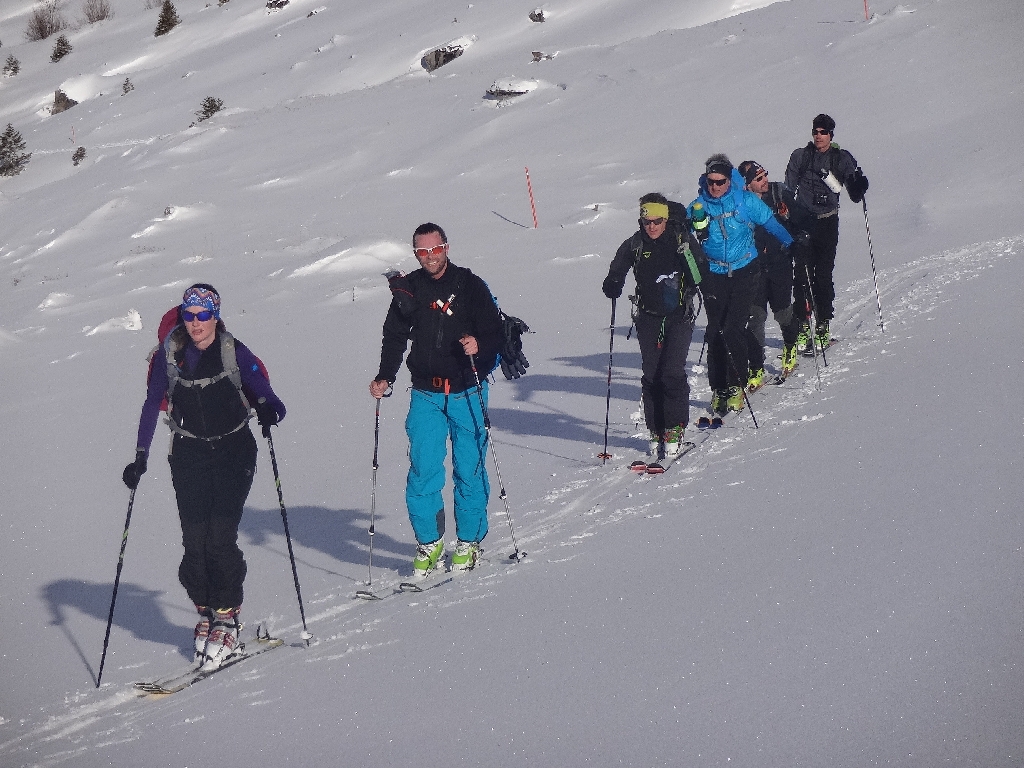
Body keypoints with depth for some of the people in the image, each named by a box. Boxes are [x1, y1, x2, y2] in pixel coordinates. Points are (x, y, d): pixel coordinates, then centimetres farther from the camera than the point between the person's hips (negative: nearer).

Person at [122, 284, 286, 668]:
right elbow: (151, 406, 8)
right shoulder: (169, 355, -1)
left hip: (234, 452, -2)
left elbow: (264, 394, -5)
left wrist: (268, 409, -29)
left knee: (221, 538, -13)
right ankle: (205, 612, 13)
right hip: (189, 456, 2)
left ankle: (227, 620, -1)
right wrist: (140, 457, 4)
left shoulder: (235, 352, -7)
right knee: (194, 542, -6)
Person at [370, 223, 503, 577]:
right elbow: (394, 337, 13)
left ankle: (469, 542, 16)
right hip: (426, 395, 2)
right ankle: (429, 543, 10)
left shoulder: (470, 286, -2)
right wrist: (384, 377, -1)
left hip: (468, 392, -2)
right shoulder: (408, 290, 5)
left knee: (469, 469, 2)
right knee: (423, 471, -4)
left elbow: (496, 333, -2)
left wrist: (479, 345, -24)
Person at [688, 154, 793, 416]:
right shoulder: (698, 206, 1)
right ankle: (718, 389, 9)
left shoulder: (746, 201, -4)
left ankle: (736, 386, 0)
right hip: (714, 275, 2)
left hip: (744, 271, -2)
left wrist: (791, 244, 9)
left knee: (733, 330, -12)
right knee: (715, 332, -1)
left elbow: (770, 223, 7)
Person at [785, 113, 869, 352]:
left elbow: (855, 195, 3)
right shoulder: (800, 157, 7)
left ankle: (823, 326, 8)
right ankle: (802, 326, -3)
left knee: (824, 275, 0)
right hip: (802, 222, 0)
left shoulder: (842, 159, 5)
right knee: (803, 274, -6)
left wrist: (859, 186, -19)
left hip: (828, 224, 0)